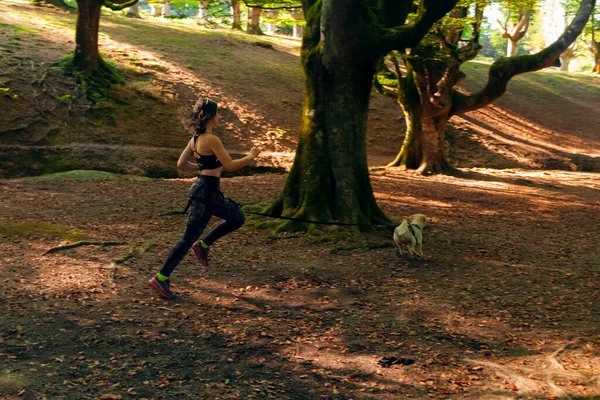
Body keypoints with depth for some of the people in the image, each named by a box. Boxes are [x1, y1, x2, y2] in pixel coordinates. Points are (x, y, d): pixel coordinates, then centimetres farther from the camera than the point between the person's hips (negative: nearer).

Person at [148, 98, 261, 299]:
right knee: (189, 238, -2)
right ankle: (161, 278, 4)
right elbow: (230, 166, -18)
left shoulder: (196, 138, 8)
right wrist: (251, 157, -4)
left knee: (237, 218, 20)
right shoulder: (212, 139, -19)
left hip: (209, 192, 10)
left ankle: (203, 245, 21)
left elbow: (181, 164, 13)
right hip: (205, 193, -10)